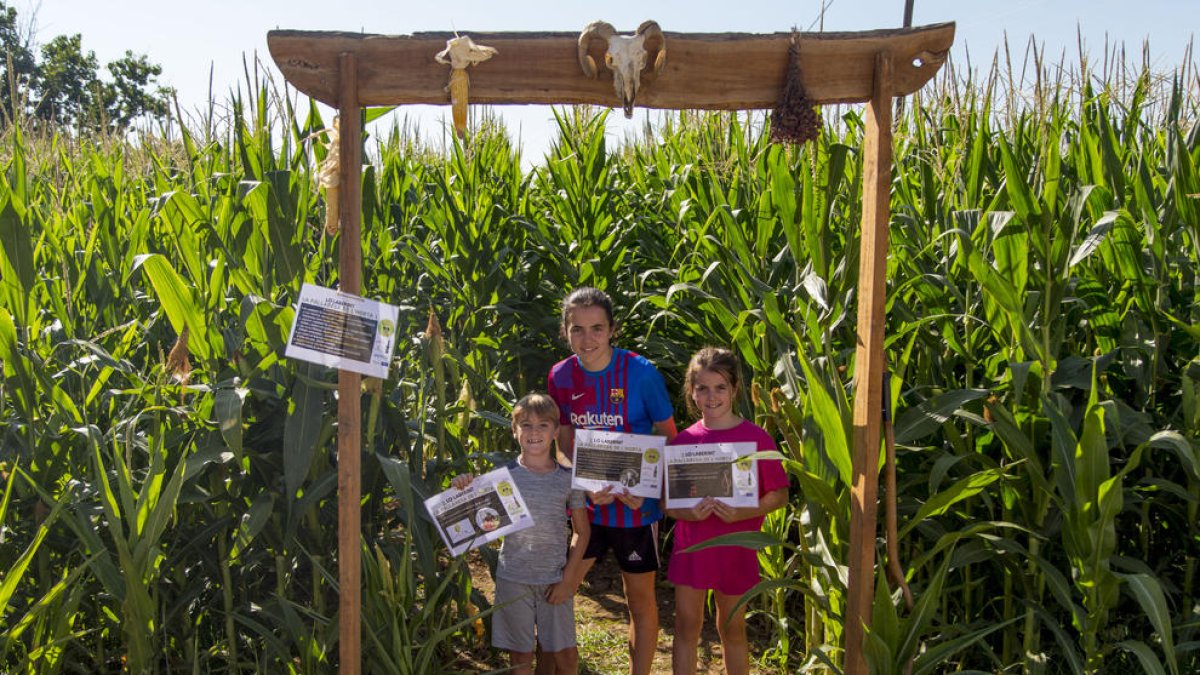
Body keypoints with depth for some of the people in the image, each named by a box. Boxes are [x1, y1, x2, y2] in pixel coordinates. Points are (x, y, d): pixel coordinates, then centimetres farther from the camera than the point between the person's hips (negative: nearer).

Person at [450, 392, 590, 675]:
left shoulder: (567, 479, -1)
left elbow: (582, 531, 4)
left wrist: (568, 578, -2)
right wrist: (465, 490, -21)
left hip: (555, 577, 1)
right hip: (513, 577, 0)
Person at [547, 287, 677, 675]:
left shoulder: (641, 373, -17)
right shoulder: (560, 376, -6)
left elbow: (669, 438, -7)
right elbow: (565, 436, 4)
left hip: (635, 505, -3)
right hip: (584, 502, 3)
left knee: (640, 599, 11)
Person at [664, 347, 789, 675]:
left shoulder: (756, 438, -8)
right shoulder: (683, 440, -2)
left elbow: (779, 495, -5)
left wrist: (741, 513, -21)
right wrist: (689, 513, -19)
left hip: (736, 548, -2)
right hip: (691, 546, 2)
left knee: (732, 628, 13)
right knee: (686, 627, 8)